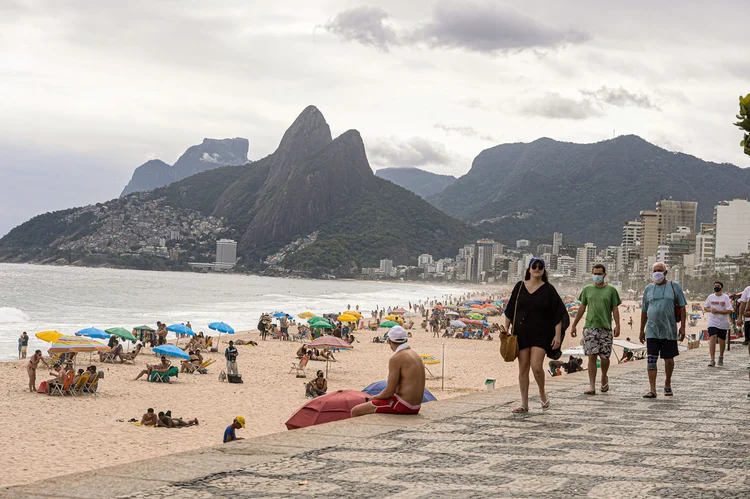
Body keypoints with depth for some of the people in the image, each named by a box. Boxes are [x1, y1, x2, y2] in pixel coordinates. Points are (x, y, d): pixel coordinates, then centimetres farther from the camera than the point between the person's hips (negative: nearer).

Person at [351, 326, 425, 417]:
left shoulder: (396, 358, -15)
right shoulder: (414, 354, 12)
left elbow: (389, 391, -17)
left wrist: (373, 398, 3)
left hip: (403, 406, -10)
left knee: (355, 411, -7)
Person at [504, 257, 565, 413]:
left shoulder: (548, 290, -1)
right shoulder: (519, 287, 6)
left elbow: (558, 314, -1)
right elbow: (510, 311, 12)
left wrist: (558, 335, -7)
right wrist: (506, 329, 9)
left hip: (541, 334, -3)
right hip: (521, 333, 3)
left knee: (536, 366, -15)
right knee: (523, 367, 4)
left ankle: (542, 393, 13)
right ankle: (524, 404, 11)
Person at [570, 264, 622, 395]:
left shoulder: (611, 290, 7)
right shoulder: (587, 289, 12)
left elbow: (615, 309, 4)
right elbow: (582, 308, 15)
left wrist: (617, 325, -7)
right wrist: (574, 325, 14)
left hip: (605, 327, -1)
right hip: (590, 326, 1)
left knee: (604, 356, -1)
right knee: (592, 356, -6)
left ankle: (604, 378, 29)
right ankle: (592, 386, -5)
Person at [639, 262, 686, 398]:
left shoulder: (674, 286, 4)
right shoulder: (648, 289, 10)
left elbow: (682, 307, 3)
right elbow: (644, 311, 16)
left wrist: (682, 326, -5)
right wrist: (642, 330, 15)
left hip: (669, 330, -1)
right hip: (652, 331, 1)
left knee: (669, 359, 8)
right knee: (651, 360, -9)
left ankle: (667, 384, 29)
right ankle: (652, 390, -9)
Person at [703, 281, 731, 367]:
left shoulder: (725, 298, -3)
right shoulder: (710, 297, 6)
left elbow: (729, 311, -9)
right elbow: (705, 308, 15)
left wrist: (717, 311, -19)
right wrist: (710, 310, -8)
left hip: (723, 323, -1)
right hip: (712, 322, 1)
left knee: (722, 342, 11)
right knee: (712, 339, -15)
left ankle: (721, 357, 34)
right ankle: (712, 360, -17)